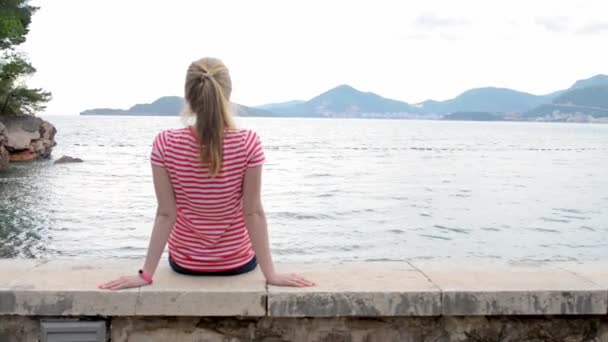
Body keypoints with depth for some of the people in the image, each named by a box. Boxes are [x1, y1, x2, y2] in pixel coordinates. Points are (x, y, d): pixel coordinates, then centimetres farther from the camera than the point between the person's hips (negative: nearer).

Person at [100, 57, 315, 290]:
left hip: (184, 262, 1)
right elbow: (253, 213, -19)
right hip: (238, 262, -1)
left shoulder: (165, 144, -20)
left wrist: (146, 273, -7)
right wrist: (270, 274, -11)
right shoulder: (248, 143, -23)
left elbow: (165, 214, -17)